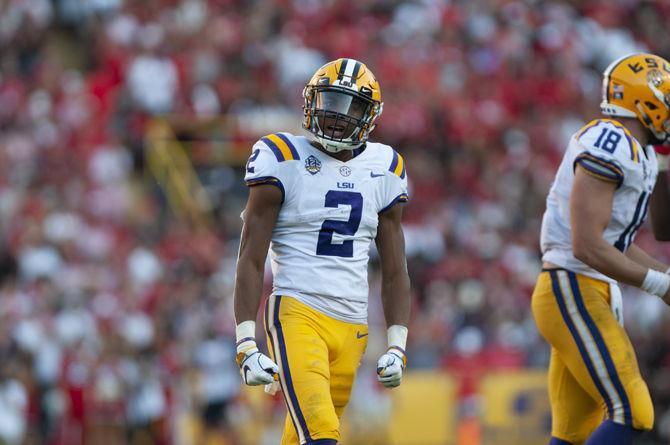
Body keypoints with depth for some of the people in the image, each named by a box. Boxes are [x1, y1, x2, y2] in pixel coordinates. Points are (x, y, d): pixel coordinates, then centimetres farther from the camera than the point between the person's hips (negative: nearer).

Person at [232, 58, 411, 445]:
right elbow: (251, 261, -4)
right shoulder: (284, 160, -3)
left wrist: (397, 348, 9)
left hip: (352, 326, 5)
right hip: (297, 314, -5)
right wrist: (247, 344, -10)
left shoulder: (383, 170, 12)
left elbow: (395, 272, 17)